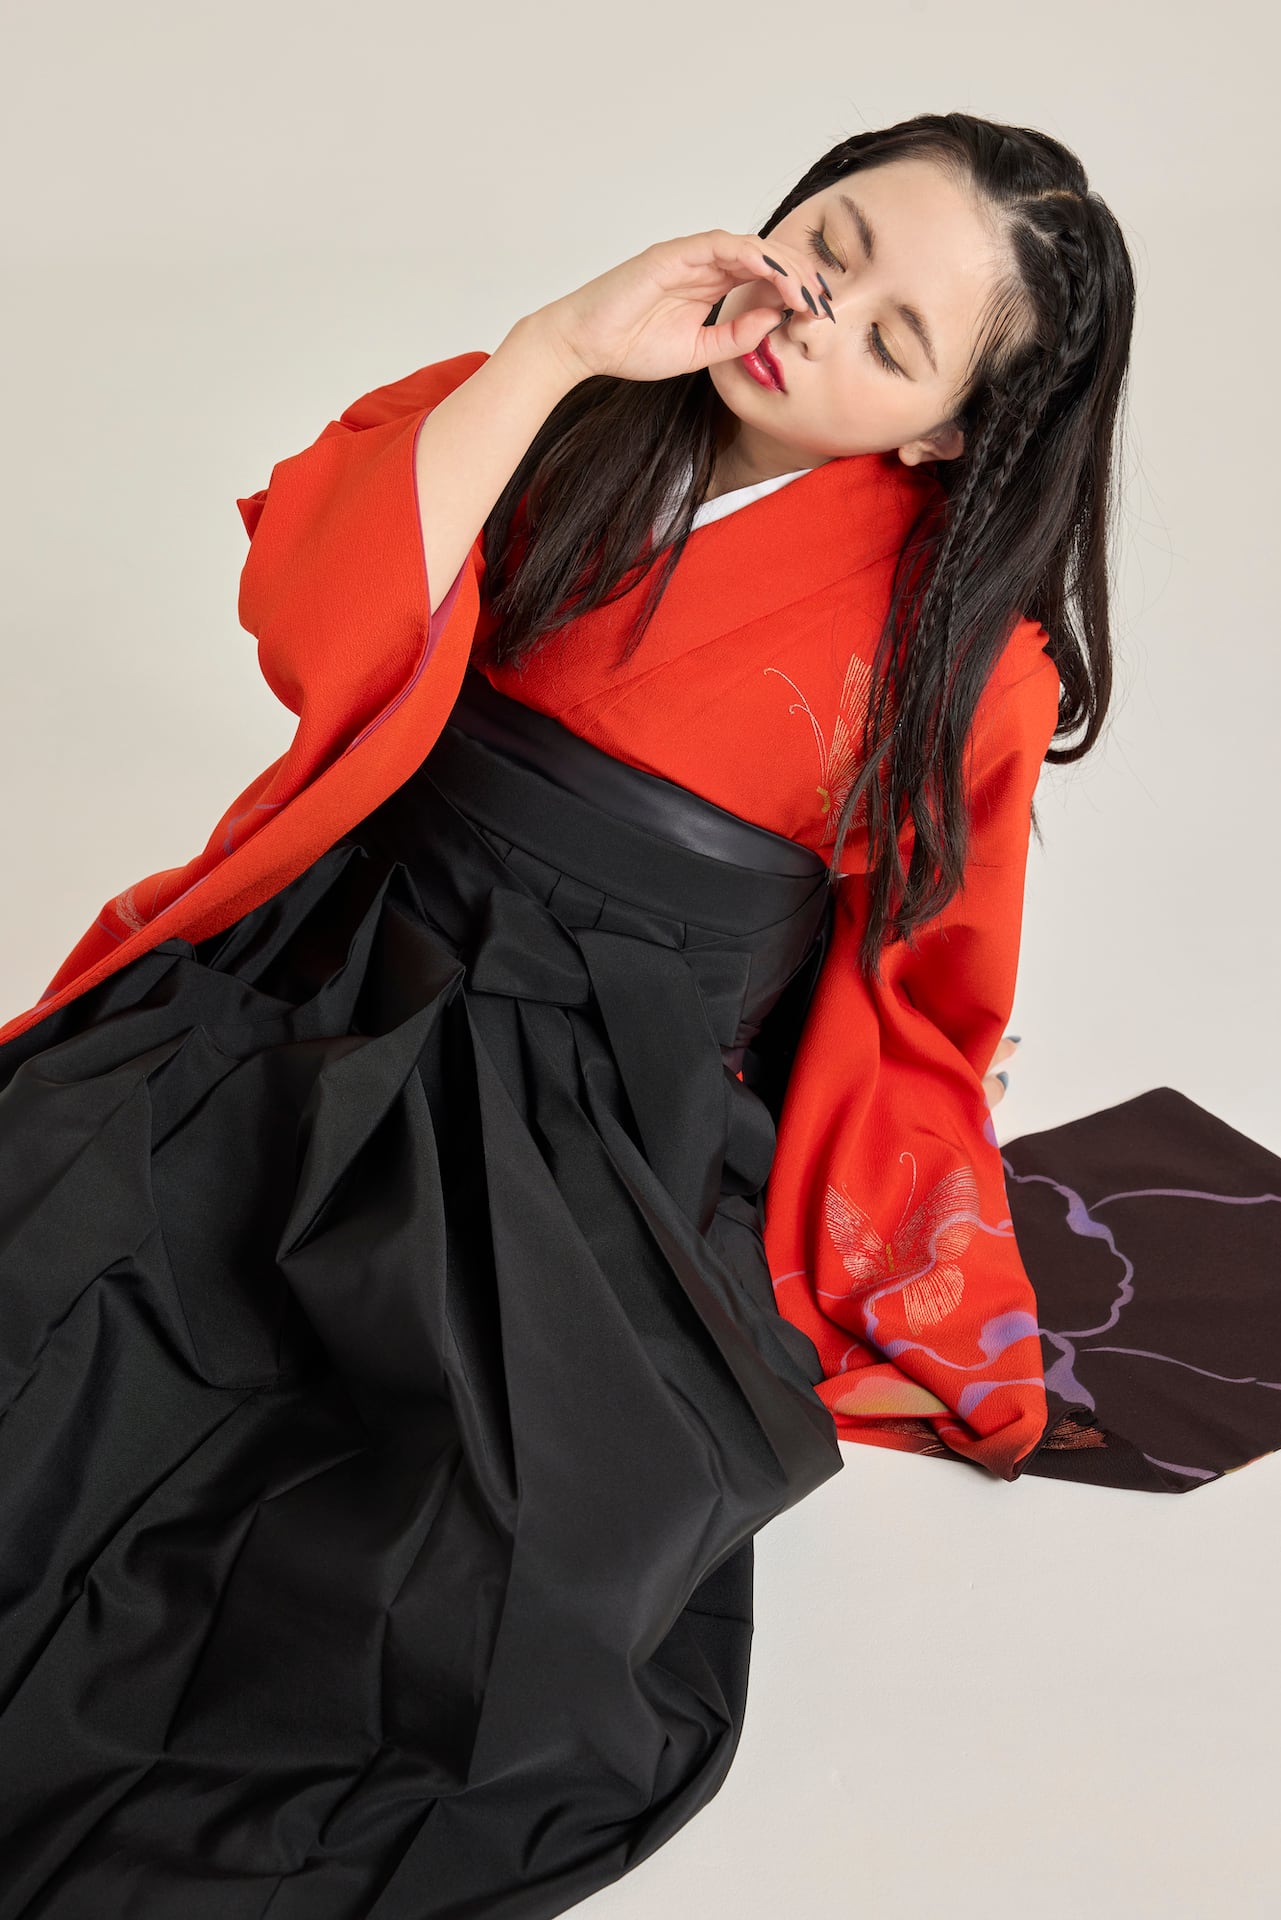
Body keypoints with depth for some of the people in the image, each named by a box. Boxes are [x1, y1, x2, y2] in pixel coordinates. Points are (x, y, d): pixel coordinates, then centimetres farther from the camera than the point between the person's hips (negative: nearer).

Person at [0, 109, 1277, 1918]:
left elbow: (919, 1007, 9)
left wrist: (871, 1288, 7)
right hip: (322, 996, 3)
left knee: (497, 1604, -24)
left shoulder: (964, 647, 1)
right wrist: (557, 346, -12)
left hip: (603, 1129, -2)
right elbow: (312, 627, -9)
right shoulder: (564, 414, 5)